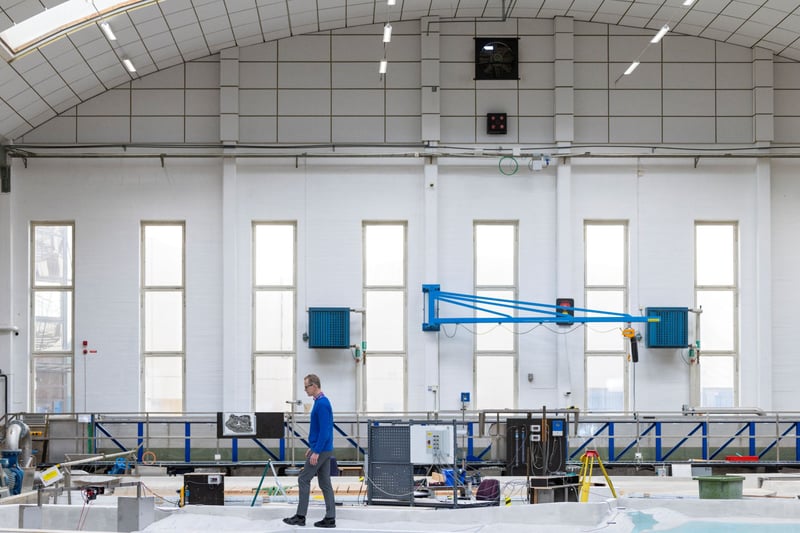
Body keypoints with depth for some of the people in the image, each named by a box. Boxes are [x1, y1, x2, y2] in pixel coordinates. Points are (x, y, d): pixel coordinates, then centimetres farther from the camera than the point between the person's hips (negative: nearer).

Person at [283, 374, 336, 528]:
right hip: (323, 450, 10)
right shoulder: (321, 402, 14)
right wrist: (312, 448, 24)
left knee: (304, 480, -3)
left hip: (320, 451, -10)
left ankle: (301, 516, 1)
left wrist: (316, 452, -23)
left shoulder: (322, 404, -18)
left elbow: (324, 431, -23)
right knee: (325, 483, 8)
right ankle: (330, 518, 6)